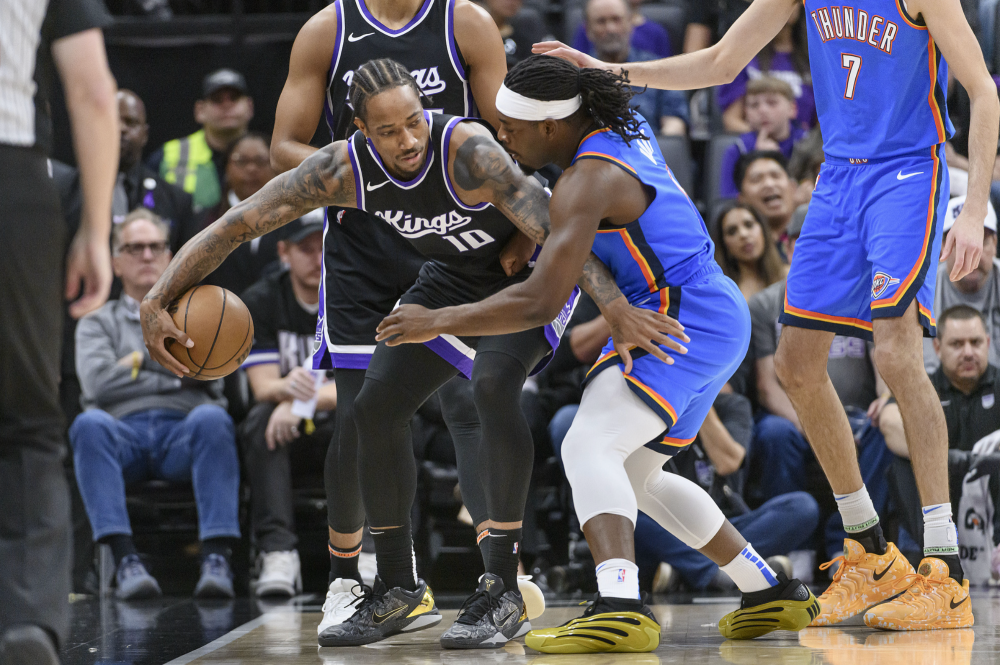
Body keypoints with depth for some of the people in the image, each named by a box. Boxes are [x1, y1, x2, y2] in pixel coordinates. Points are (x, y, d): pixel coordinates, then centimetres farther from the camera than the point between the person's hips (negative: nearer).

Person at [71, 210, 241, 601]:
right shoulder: (97, 322, 23)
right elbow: (99, 383, 2)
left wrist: (142, 360, 4)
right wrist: (174, 374, 2)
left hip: (184, 434, 0)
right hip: (123, 432, 0)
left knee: (212, 418, -36)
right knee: (88, 424, -36)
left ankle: (216, 558, -46)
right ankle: (125, 560, -46)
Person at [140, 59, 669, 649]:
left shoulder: (468, 150, -37)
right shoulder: (344, 169, -22)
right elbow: (236, 226, -16)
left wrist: (617, 309, -51)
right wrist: (158, 301, -25)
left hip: (533, 272, -6)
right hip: (453, 279, 6)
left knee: (494, 382, -31)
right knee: (377, 406, -1)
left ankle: (503, 590, -24)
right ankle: (399, 593, 14)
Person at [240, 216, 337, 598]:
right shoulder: (259, 301, -2)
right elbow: (263, 387, -12)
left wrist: (304, 401, -32)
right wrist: (289, 389, -38)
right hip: (286, 439, 1)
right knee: (260, 420, -32)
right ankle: (278, 554, -43)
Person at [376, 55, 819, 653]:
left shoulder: (587, 182, -19)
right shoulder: (626, 129, 8)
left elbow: (540, 301, -24)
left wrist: (436, 321, -16)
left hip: (682, 323, -10)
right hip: (721, 318, 10)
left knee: (589, 447, -24)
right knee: (636, 475, 22)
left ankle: (622, 610, -44)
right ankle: (772, 592, 29)